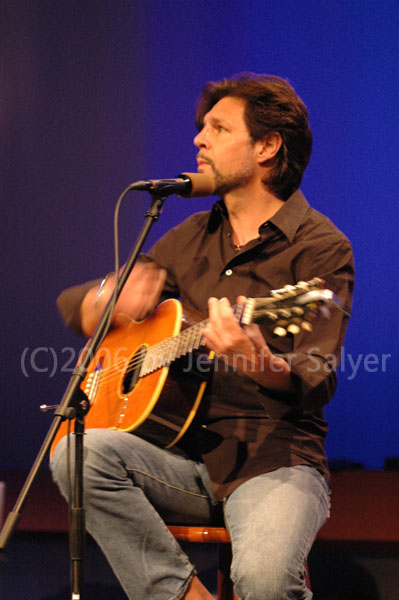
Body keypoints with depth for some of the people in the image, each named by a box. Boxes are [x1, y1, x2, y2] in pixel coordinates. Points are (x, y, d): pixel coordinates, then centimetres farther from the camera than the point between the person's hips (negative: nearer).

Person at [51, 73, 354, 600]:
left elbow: (317, 383, -15)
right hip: (186, 456, 5)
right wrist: (110, 302, -6)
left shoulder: (320, 248, -3)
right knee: (78, 454, -25)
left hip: (274, 460, -5)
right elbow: (73, 306, 19)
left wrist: (258, 361, -38)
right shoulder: (191, 240, 15)